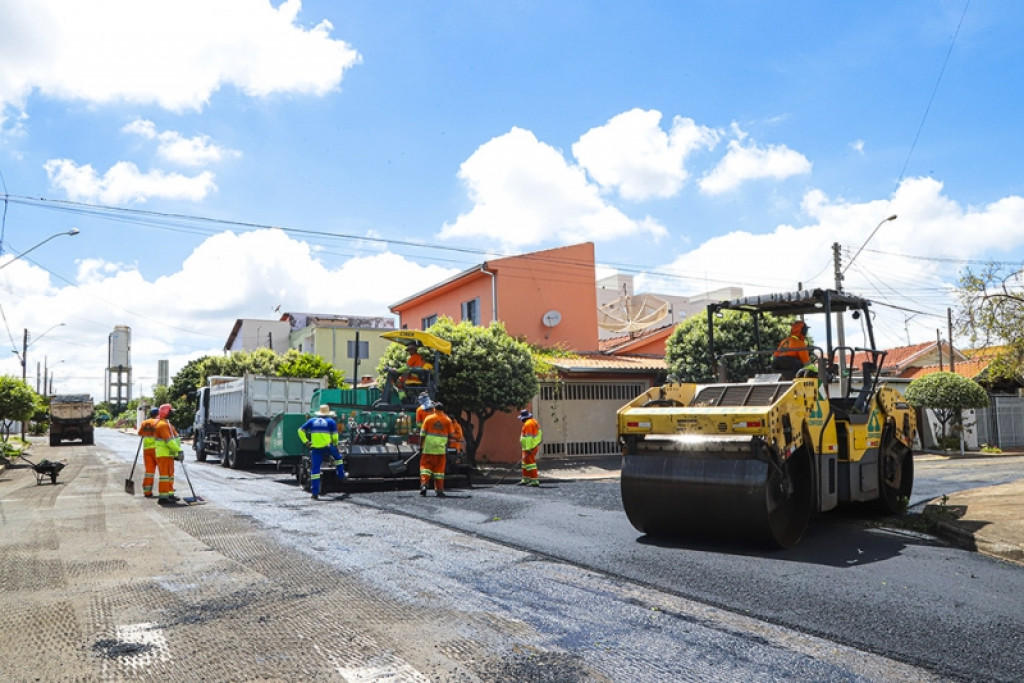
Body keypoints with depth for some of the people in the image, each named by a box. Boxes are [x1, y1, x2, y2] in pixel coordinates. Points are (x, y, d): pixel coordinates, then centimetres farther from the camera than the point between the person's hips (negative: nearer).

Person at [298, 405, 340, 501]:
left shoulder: (312, 420, 15)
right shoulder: (331, 421, 7)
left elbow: (300, 430, 9)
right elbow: (335, 435, -1)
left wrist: (305, 441, 8)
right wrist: (335, 444, 14)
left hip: (315, 449, 2)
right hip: (327, 448, -2)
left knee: (315, 470, 2)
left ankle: (315, 493, 0)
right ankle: (341, 474, 31)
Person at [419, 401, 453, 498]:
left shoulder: (428, 418, 1)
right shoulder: (448, 420, 3)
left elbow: (422, 434, -1)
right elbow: (450, 435, 5)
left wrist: (421, 446, 5)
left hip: (428, 448, -1)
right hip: (441, 449, 1)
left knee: (425, 466, 8)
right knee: (439, 469, 7)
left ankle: (424, 485, -10)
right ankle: (439, 490, 7)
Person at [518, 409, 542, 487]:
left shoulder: (528, 424, -18)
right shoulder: (534, 421, 13)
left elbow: (528, 437, -23)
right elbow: (539, 434, 19)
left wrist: (528, 449, -23)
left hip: (529, 448, -11)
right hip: (534, 446, 11)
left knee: (530, 463, -9)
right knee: (525, 463, 18)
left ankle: (535, 481, -10)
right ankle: (525, 480, 25)